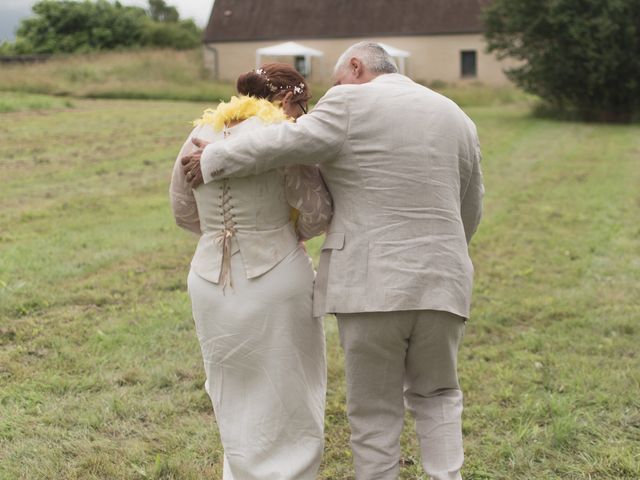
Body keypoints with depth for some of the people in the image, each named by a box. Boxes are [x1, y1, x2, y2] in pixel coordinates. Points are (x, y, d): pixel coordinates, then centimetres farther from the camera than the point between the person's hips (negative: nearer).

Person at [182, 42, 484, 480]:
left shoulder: (352, 103, -3)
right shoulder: (457, 117, 14)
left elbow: (287, 143, -11)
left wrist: (214, 159, 3)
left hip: (372, 283, -4)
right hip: (441, 281, 5)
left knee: (375, 410, 7)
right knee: (436, 396, 19)